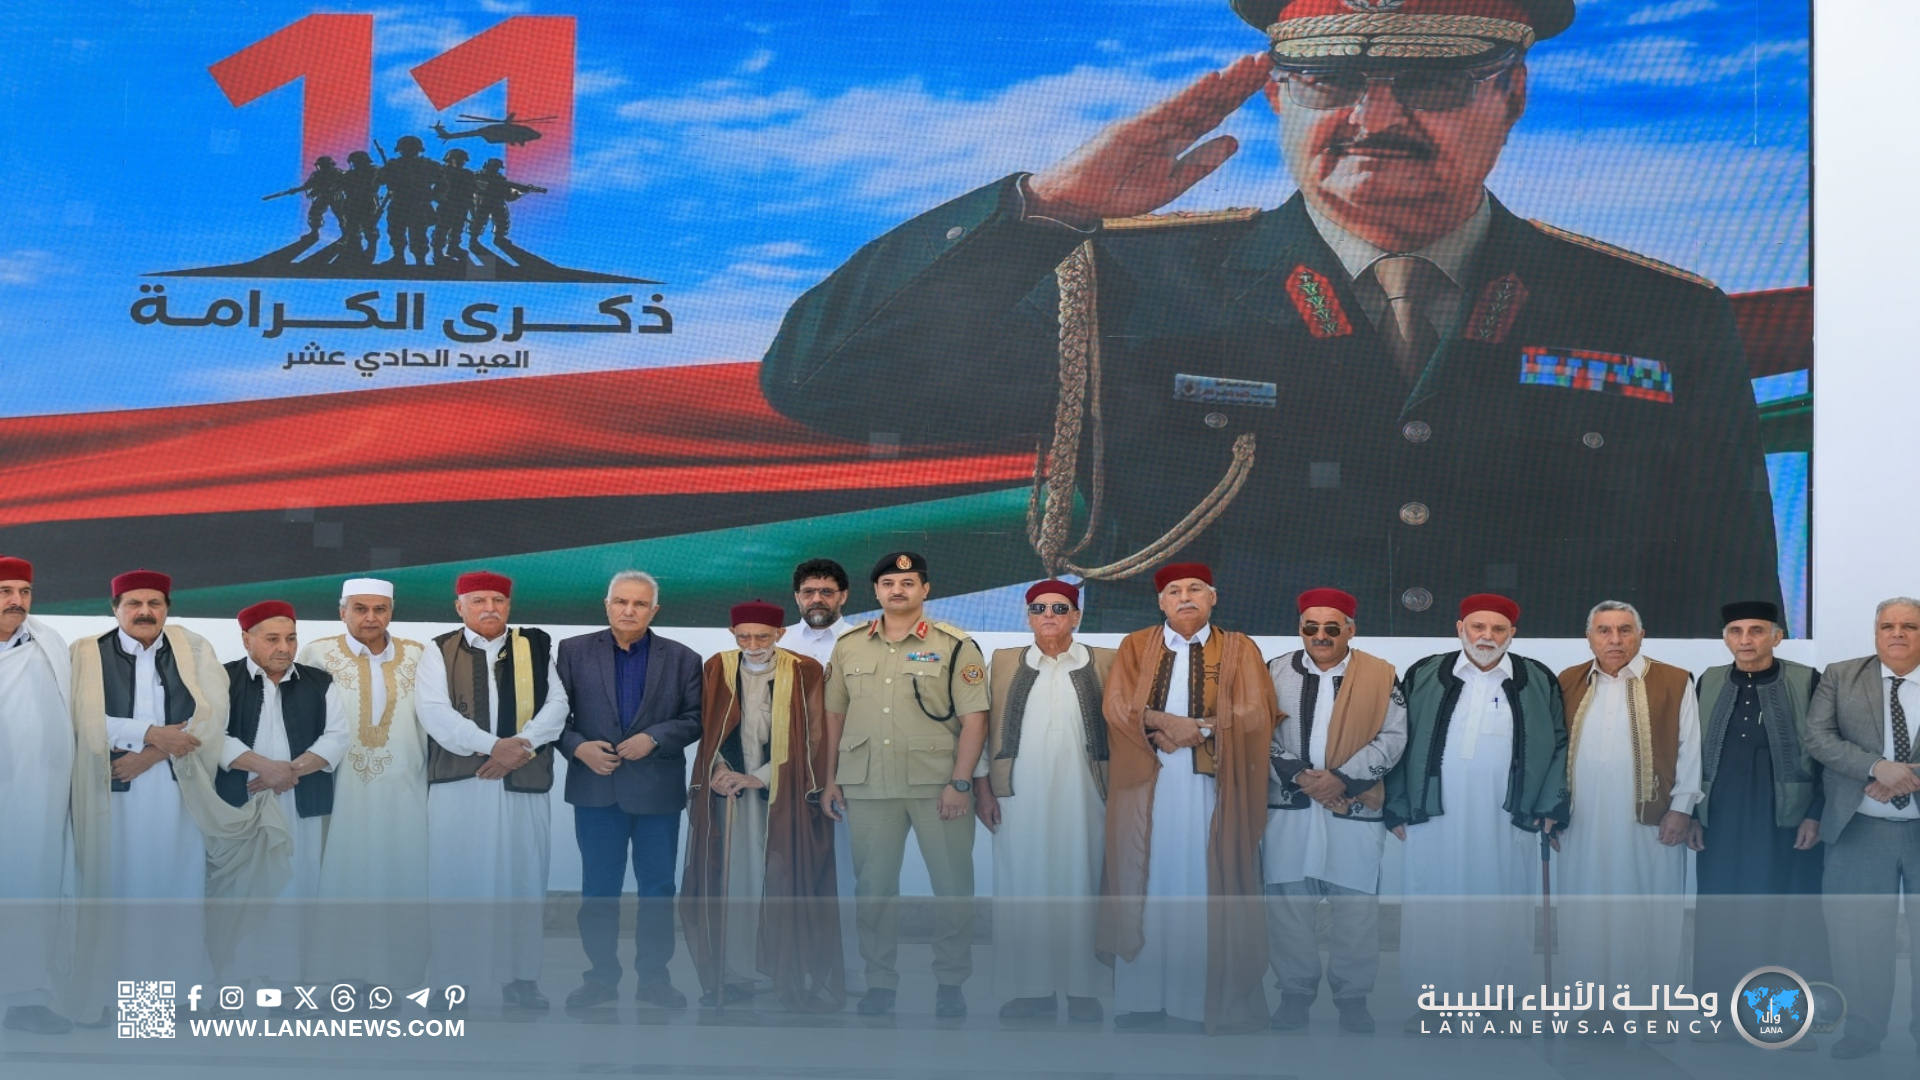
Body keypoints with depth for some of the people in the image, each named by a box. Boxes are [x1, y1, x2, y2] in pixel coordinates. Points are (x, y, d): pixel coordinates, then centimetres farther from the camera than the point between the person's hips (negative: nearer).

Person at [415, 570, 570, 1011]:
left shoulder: (535, 649, 10)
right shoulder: (439, 652, 4)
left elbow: (556, 704, 3)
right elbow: (433, 710, -9)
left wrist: (522, 744, -15)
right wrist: (491, 746, -18)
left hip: (523, 782, 2)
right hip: (458, 783, -2)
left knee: (523, 876, 3)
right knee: (455, 878, -1)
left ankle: (520, 975, 11)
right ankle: (453, 978, 6)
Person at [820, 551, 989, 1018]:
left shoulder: (954, 646, -1)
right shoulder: (849, 647, 10)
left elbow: (973, 718, -5)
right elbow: (835, 715, 14)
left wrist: (960, 782, -12)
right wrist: (830, 779, 9)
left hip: (938, 786, -3)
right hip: (867, 787, 3)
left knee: (953, 884, 0)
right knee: (872, 886, 7)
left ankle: (950, 981, 13)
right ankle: (879, 980, 18)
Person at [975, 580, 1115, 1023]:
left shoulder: (1105, 664, 7)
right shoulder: (1002, 663, 11)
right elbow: (980, 726, 10)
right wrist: (982, 787, 2)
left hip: (1084, 798, -1)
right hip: (1019, 800, 1)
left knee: (1082, 887, 0)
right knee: (1024, 890, 1)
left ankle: (1083, 989, 7)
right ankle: (1031, 987, 7)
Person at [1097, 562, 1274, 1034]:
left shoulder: (1238, 650, 9)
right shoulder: (1135, 647, 12)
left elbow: (1256, 711, -4)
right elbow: (1117, 707, 0)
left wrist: (1200, 727, -13)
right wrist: (1162, 721, -15)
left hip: (1210, 785, -1)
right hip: (1148, 784, 1)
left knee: (1210, 884, -3)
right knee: (1148, 883, 0)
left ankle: (1221, 1000, 2)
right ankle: (1142, 998, 4)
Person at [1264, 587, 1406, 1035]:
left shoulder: (1380, 675, 4)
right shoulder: (1276, 672, 7)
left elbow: (1392, 738, -2)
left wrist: (1341, 778, -13)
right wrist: (1301, 778, -11)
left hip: (1355, 808, -1)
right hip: (1288, 807, 1)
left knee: (1356, 908, 2)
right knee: (1289, 904, 5)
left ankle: (1353, 995, 15)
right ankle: (1295, 990, 17)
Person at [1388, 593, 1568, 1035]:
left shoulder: (1540, 682, 6)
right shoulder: (1423, 677, 5)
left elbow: (1560, 745, 7)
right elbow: (1399, 744, 6)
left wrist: (1551, 806, -2)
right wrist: (1397, 808, 1)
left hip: (1506, 824, 0)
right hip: (1434, 821, 0)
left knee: (1500, 911, 5)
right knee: (1432, 911, 4)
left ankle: (1493, 1002, 15)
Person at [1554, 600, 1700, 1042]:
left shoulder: (1673, 683, -1)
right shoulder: (1568, 685, 8)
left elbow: (1689, 749, -1)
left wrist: (1681, 808, -5)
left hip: (1651, 823, -3)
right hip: (1585, 824, 3)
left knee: (1653, 912, 3)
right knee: (1595, 911, 7)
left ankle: (1656, 1005, 13)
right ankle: (1609, 1001, 18)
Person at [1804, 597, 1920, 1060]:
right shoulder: (1840, 677, 3)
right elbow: (1817, 736, -7)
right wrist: (1877, 767, -19)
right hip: (1860, 829, 0)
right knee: (1859, 931, 4)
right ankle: (1863, 1027, 16)